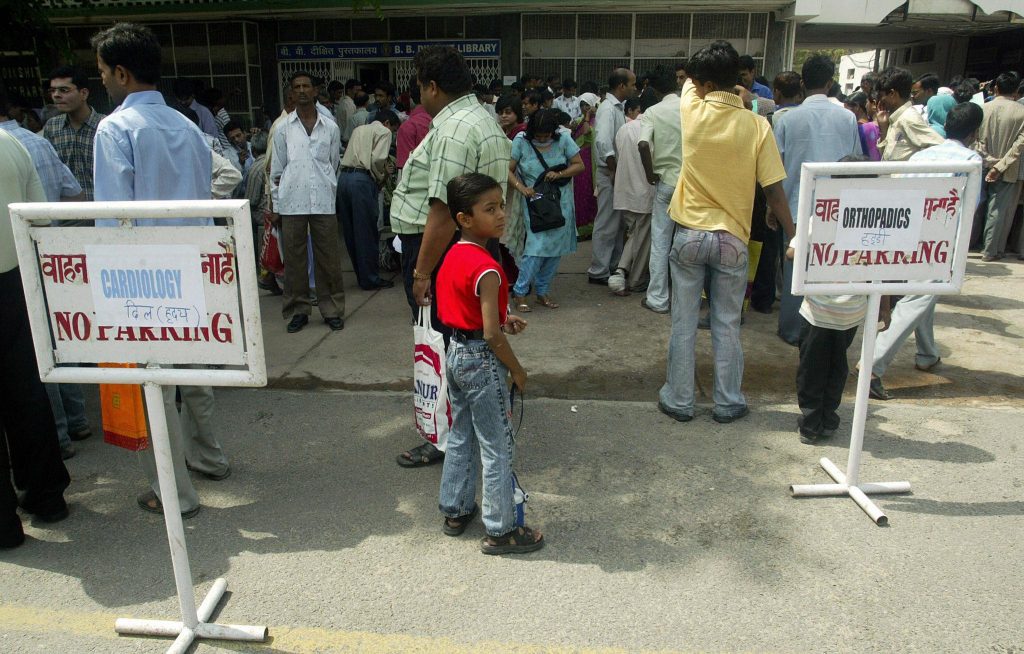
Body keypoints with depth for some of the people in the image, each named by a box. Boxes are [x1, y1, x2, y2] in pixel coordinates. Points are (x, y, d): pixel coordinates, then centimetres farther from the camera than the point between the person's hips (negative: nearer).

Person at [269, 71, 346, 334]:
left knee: (328, 258, 2)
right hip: (292, 204, 0)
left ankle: (332, 309, 12)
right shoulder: (283, 128, 8)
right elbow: (276, 169, 9)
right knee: (294, 259, 4)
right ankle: (298, 310, 14)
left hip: (323, 203, 0)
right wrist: (276, 206, 7)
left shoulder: (330, 127, 8)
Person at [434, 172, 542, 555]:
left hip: (455, 353, 9)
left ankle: (455, 511, 36)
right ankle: (500, 531, 16)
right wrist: (517, 370, -11)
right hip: (482, 361, -9)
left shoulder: (452, 256, 4)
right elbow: (492, 334, -25)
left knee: (460, 436, 21)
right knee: (498, 448, 4)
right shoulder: (486, 269, -24)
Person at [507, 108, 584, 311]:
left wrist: (560, 174, -14)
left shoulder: (563, 139, -1)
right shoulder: (521, 141, -7)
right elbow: (508, 170, -7)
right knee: (538, 246, -13)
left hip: (561, 202, 4)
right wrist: (521, 187, -23)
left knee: (556, 248, 5)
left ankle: (542, 292, 18)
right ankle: (519, 292, -2)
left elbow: (579, 165, 3)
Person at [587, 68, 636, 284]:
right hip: (610, 174, -9)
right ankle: (598, 272, 4)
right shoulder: (608, 109, -15)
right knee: (607, 224, -4)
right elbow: (604, 143, -26)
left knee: (618, 222, 16)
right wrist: (614, 172, -21)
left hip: (618, 172, 9)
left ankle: (613, 265, 26)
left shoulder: (619, 108, 14)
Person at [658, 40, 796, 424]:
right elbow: (774, 192, -7)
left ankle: (678, 400, 19)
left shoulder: (694, 111, -7)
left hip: (689, 234, 0)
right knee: (727, 326, 12)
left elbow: (690, 83, 19)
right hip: (732, 238, 0)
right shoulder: (756, 126, -8)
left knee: (683, 324, 10)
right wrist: (794, 238, 2)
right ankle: (728, 403, 22)